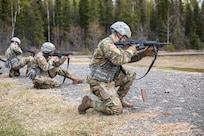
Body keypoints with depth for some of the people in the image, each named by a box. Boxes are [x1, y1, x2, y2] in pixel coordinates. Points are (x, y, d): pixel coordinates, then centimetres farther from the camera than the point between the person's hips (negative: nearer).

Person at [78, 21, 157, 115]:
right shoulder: (106, 44, -19)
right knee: (116, 109, -17)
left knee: (131, 75, 12)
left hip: (109, 79, 10)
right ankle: (89, 102, -4)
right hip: (99, 83, -10)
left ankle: (119, 100, 16)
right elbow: (119, 59, -31)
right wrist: (130, 50, -13)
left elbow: (128, 58, 20)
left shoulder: (114, 45, 12)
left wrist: (144, 53, 11)